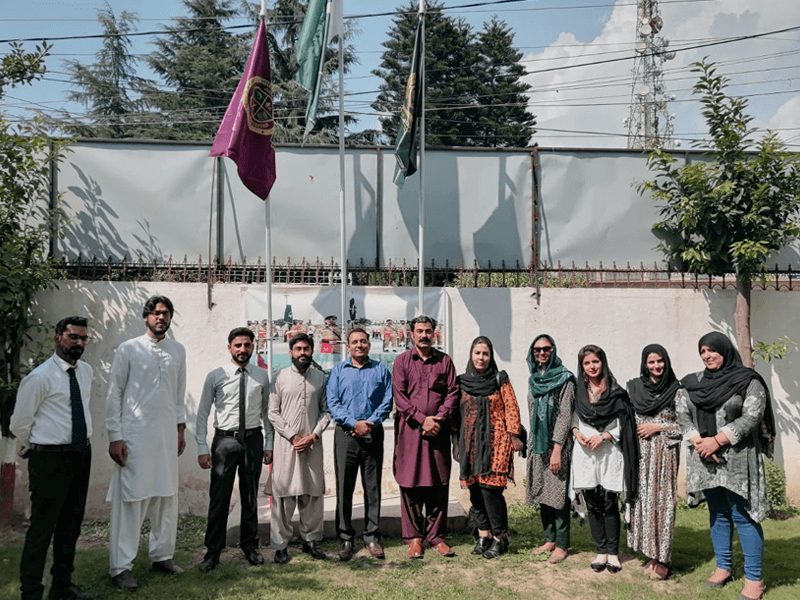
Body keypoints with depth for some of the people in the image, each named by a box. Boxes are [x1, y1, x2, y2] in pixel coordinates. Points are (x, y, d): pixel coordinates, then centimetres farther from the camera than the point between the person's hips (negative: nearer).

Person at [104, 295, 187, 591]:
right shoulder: (128, 349, -3)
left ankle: (162, 555, 23)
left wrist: (180, 427, 13)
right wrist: (114, 437, -7)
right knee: (130, 499, -2)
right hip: (135, 435, -4)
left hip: (167, 434, 4)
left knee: (167, 497, 9)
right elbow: (114, 394, -3)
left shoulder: (178, 351, 10)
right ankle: (121, 566, 8)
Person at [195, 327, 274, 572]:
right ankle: (213, 552, 15)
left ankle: (250, 547, 26)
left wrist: (269, 444, 4)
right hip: (224, 440, -2)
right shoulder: (215, 376, -1)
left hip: (253, 439, 2)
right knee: (219, 498, 1)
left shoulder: (262, 376, 4)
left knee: (250, 497, 12)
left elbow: (267, 412, 7)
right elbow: (202, 413, 0)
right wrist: (202, 448, -5)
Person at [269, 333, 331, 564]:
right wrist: (293, 436, -8)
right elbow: (273, 412, 0)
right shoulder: (281, 378, 3)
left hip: (312, 443, 2)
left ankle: (311, 539, 19)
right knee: (283, 493, 0)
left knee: (314, 493, 5)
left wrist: (313, 435, -8)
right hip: (286, 443, -2)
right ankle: (280, 544, 10)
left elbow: (326, 411, 5)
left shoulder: (320, 377, 8)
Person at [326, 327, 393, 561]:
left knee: (373, 487, 5)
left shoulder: (381, 370, 9)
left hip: (373, 434, 1)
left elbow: (387, 401, 2)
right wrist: (354, 423, -13)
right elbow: (332, 403, -1)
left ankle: (372, 537, 14)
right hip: (346, 435, 0)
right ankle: (345, 539, 11)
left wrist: (371, 422, -12)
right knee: (344, 488, 1)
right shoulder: (338, 371, 8)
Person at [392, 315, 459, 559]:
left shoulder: (444, 360, 10)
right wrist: (422, 419, -11)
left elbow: (452, 392, 6)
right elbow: (399, 395, -2)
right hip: (410, 429, -1)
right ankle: (414, 537, 12)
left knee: (439, 483, 3)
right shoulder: (402, 360, 6)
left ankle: (436, 535, 14)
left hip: (438, 429, 1)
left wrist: (439, 418, -9)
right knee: (410, 484, 1)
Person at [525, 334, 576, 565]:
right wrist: (531, 444, 14)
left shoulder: (564, 379, -8)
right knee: (541, 492, 11)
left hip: (557, 444, -6)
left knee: (558, 493, -3)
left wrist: (557, 449, -17)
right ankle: (549, 540, 23)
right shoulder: (534, 380, 12)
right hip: (537, 443, 7)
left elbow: (565, 415, -12)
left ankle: (562, 545, 7)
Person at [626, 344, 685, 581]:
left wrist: (658, 427, -8)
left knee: (662, 501, -4)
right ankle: (651, 555, 12)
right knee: (643, 500, 3)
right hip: (640, 452, 3)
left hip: (665, 452, -3)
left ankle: (662, 559, 2)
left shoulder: (676, 390, 0)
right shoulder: (634, 387, 8)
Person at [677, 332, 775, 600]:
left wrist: (717, 440, -16)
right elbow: (682, 412, 5)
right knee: (718, 515, 13)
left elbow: (752, 417, -12)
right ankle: (724, 567, 25)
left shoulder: (748, 381, -3)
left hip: (737, 461, -5)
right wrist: (697, 440, -11)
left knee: (743, 516, -4)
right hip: (705, 460, 5)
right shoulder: (696, 382, 10)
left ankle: (754, 577, 6)